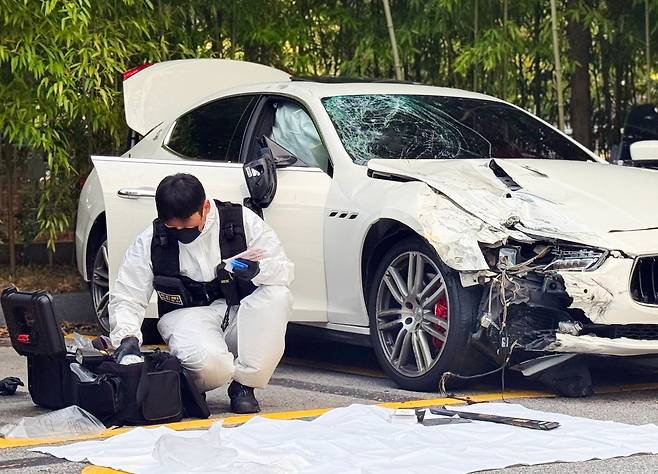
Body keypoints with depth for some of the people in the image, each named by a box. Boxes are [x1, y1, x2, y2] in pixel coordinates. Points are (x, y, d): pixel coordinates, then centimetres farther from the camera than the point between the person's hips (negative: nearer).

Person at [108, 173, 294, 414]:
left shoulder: (242, 220, -6)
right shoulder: (149, 242, -4)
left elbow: (285, 269, -7)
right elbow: (126, 298, 0)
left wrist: (256, 269, -30)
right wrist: (127, 337, -20)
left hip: (239, 313, 2)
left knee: (277, 295, -31)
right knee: (208, 362, -38)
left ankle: (244, 385, -19)